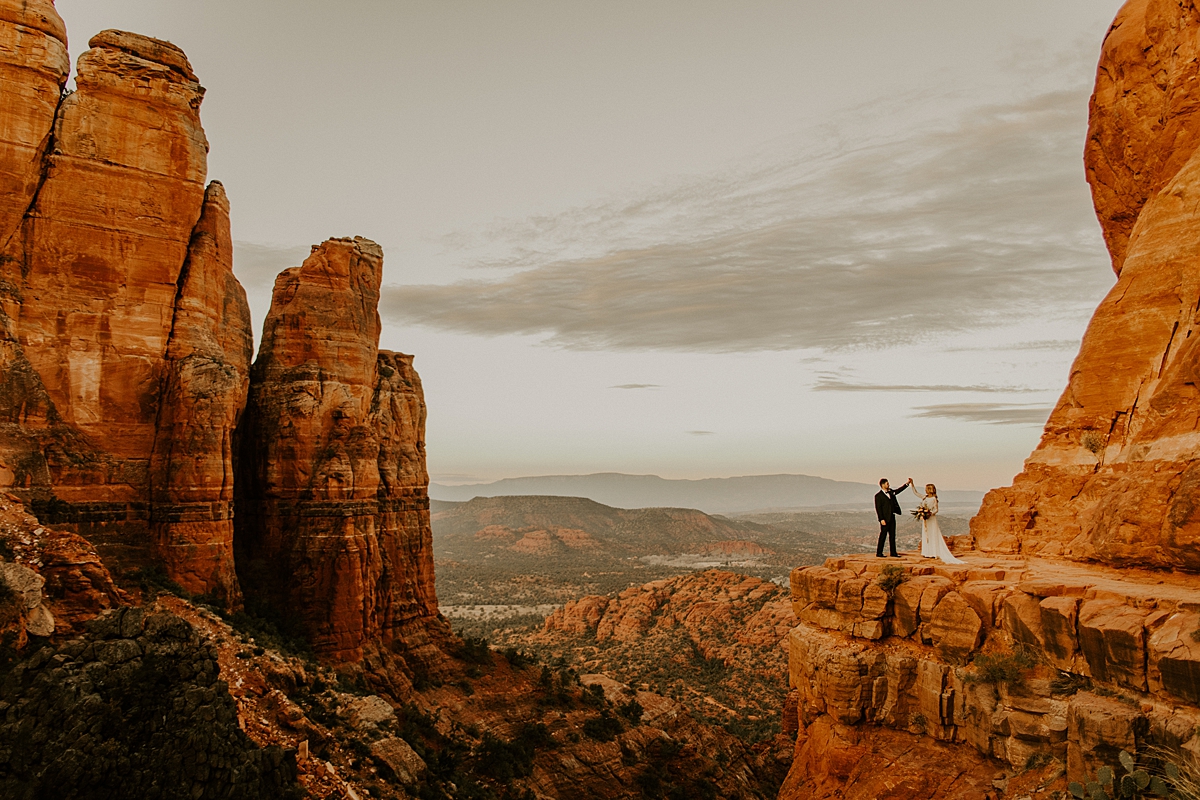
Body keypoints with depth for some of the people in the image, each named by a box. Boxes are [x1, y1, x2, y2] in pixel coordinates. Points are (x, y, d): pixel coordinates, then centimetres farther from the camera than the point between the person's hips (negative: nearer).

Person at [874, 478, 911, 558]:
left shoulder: (890, 492, 12)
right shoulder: (878, 495, -10)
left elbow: (898, 490, 22)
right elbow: (878, 508, -13)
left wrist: (908, 483, 13)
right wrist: (881, 519, -18)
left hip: (892, 517, 8)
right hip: (885, 518, -8)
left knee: (892, 535, 9)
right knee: (883, 535, -4)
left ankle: (893, 553, 14)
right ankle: (878, 553, 2)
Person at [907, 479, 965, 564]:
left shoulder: (933, 499, -10)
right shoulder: (924, 497, 8)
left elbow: (936, 510, -9)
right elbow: (916, 492, 16)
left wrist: (930, 513, -25)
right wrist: (912, 484, 10)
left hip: (931, 519, -7)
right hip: (925, 519, 7)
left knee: (932, 535, -5)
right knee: (925, 535, 7)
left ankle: (933, 553, -3)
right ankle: (928, 553, 11)